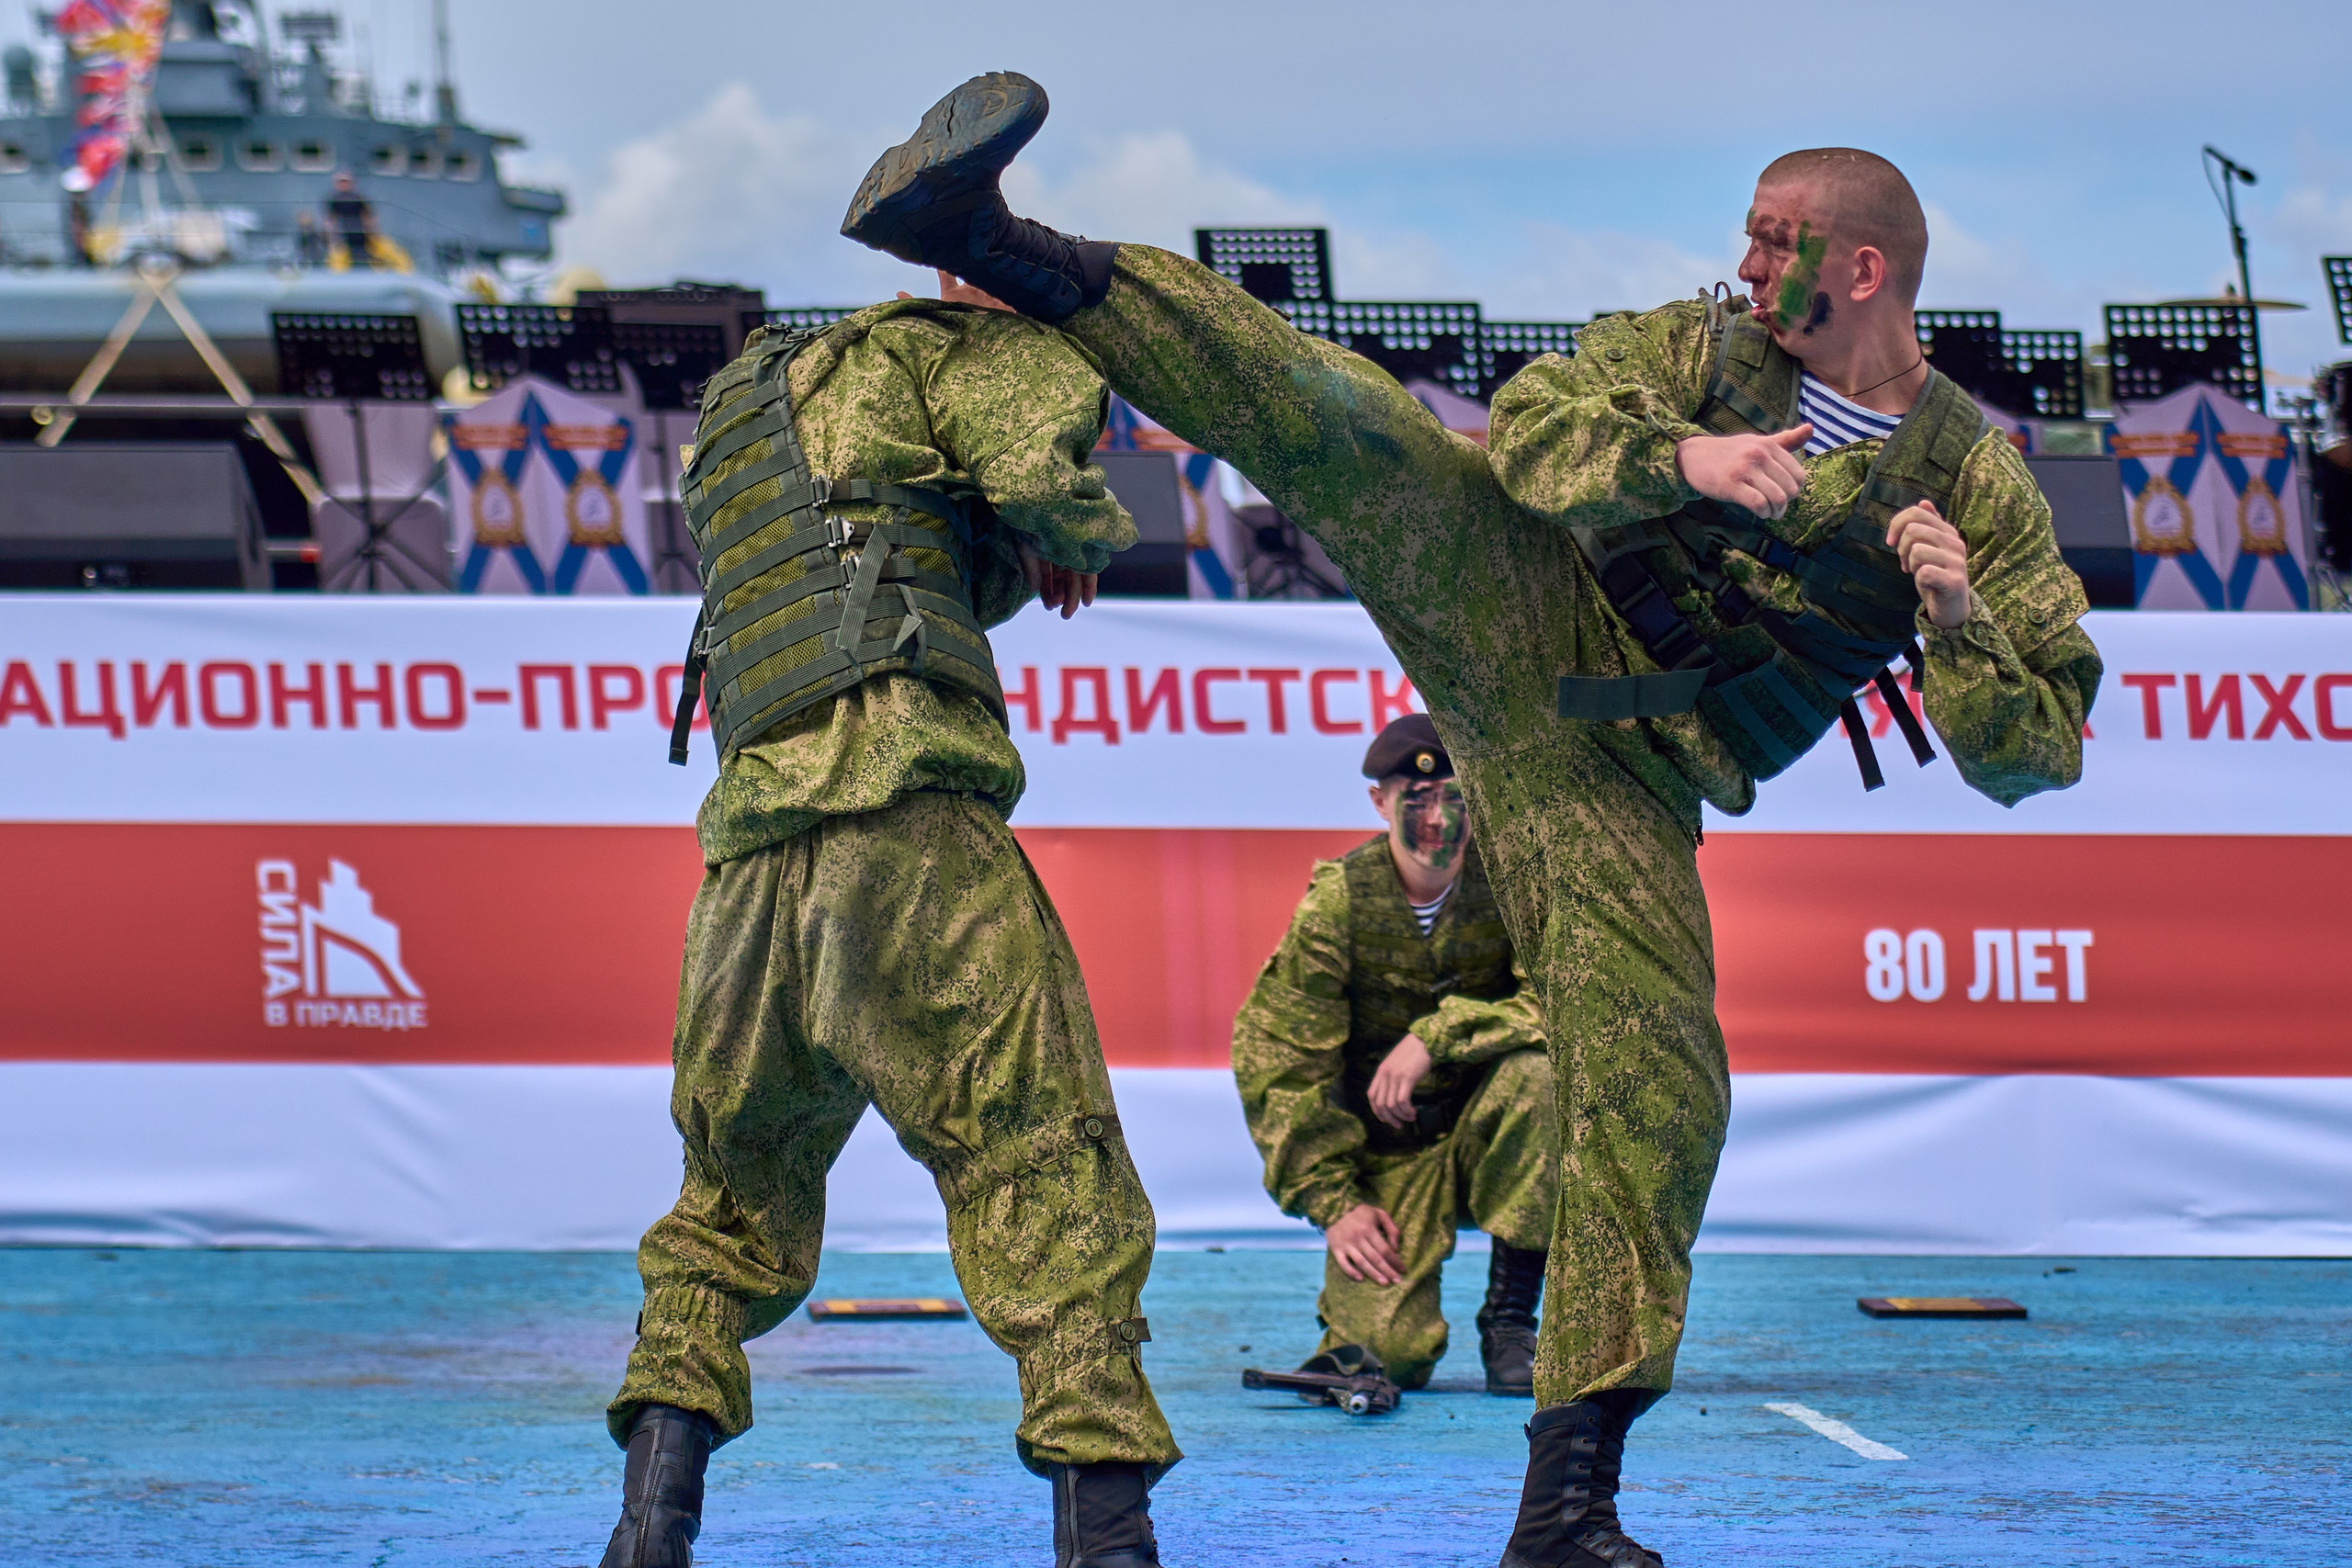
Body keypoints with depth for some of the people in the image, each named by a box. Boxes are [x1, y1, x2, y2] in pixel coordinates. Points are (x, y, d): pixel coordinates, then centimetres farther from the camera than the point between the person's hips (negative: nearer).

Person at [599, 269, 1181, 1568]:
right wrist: (1086, 531, 14)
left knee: (738, 1193, 18)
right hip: (905, 819, -7)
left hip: (750, 843, 7)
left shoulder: (740, 416, 33)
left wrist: (1016, 558, 25)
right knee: (1048, 1174, -9)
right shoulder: (933, 346, 11)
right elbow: (1045, 472, -6)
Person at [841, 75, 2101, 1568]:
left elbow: (2032, 752, 1)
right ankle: (987, 238, -33)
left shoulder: (1972, 480, 4)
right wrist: (1679, 457, -23)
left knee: (1654, 1096, -12)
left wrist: (1961, 619, -18)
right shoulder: (1703, 345, 9)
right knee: (1326, 414, -23)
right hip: (1512, 605, 1)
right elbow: (1533, 419, -6)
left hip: (1618, 777, -1)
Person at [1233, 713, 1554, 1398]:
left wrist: (1438, 1036, -30)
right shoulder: (1338, 903, -10)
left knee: (1536, 1071, -35)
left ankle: (1510, 1322, -18)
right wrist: (1333, 1202, -13)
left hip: (1488, 1139, 1)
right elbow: (1275, 1061, -7)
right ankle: (1355, 1301, 20)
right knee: (1392, 1353, -22)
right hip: (1387, 1154, -1)